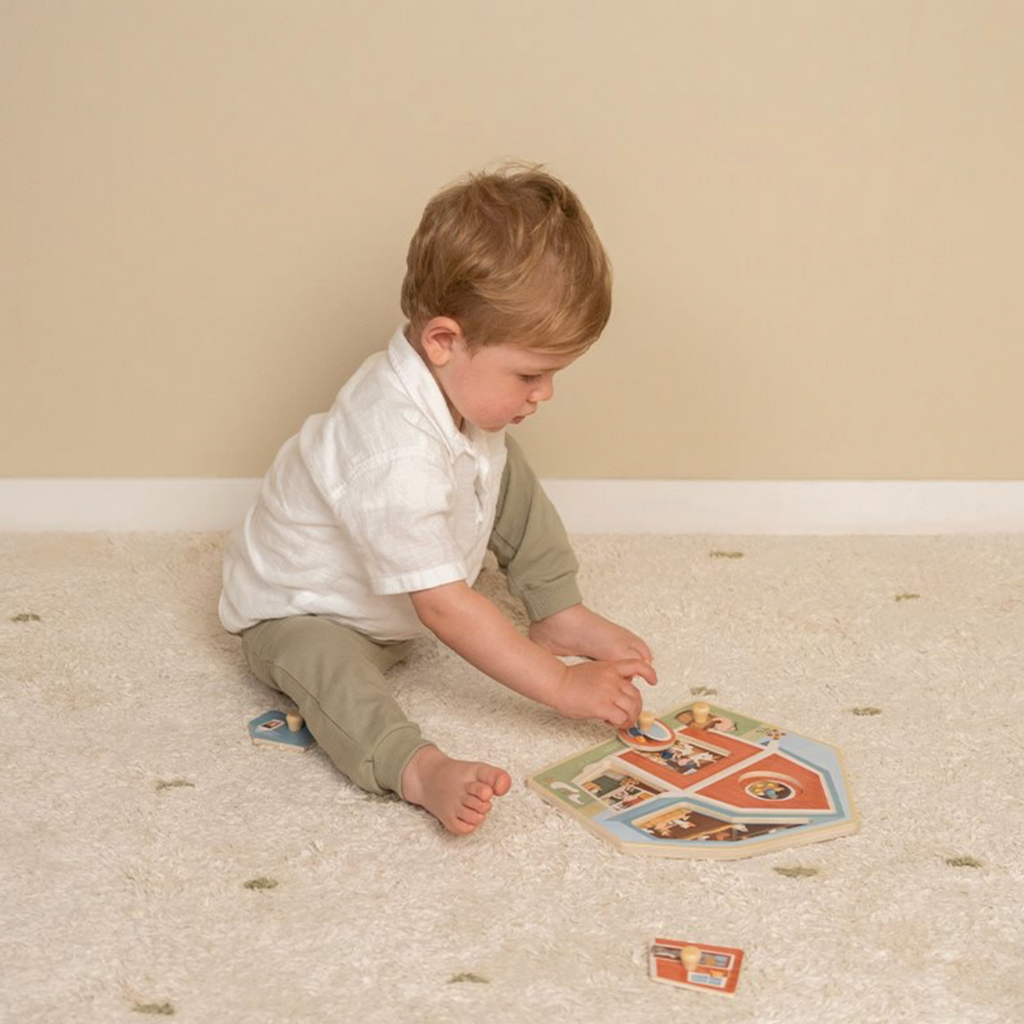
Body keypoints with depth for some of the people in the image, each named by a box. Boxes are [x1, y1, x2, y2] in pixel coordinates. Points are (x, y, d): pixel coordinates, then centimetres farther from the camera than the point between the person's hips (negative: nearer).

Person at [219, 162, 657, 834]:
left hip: (409, 588, 9)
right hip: (304, 613, -9)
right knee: (329, 668, -40)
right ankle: (420, 771, -60)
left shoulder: (462, 383, -14)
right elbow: (444, 607, -38)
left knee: (505, 464, 4)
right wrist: (561, 685, -33)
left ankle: (560, 615, 8)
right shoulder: (397, 458, -42)